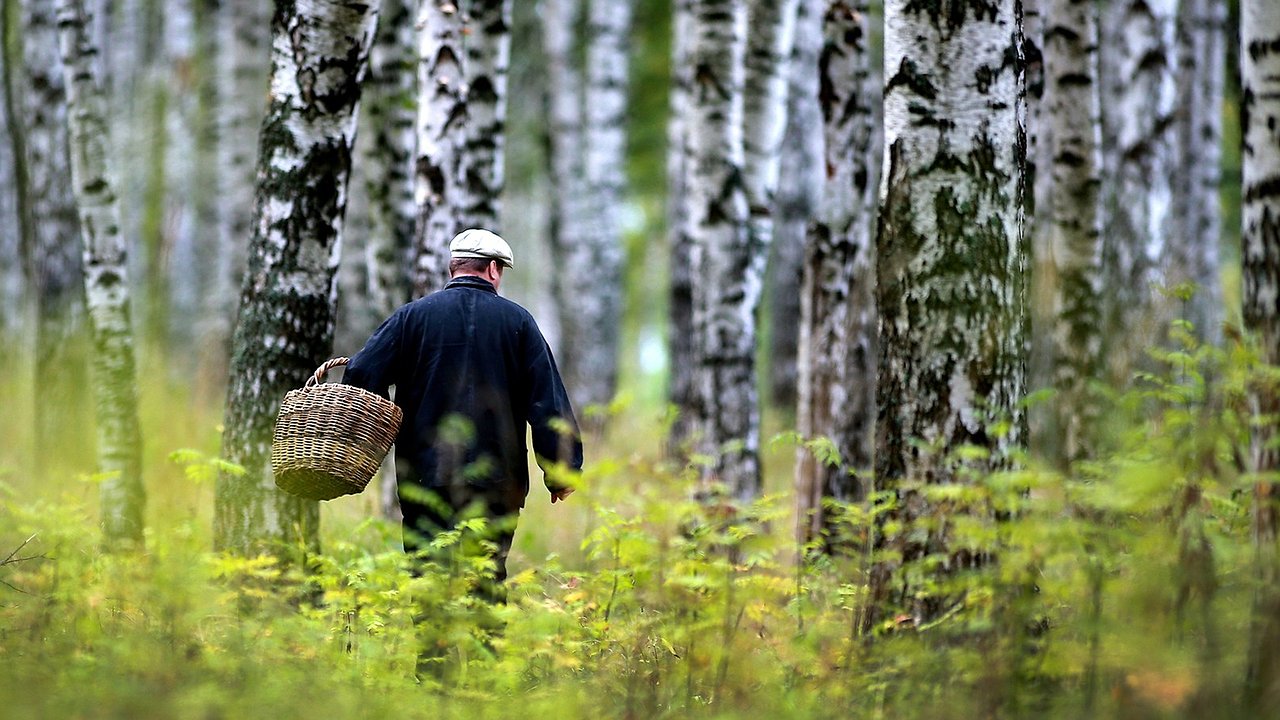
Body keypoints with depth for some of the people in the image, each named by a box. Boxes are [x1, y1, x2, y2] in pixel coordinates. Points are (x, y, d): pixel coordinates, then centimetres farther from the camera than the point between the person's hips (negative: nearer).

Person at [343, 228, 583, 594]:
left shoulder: (412, 316, 4)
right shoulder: (517, 321, 5)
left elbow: (362, 376, -3)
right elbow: (549, 401, 3)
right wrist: (561, 471, 9)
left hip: (426, 479, 0)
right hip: (497, 482, 0)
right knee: (488, 581, 4)